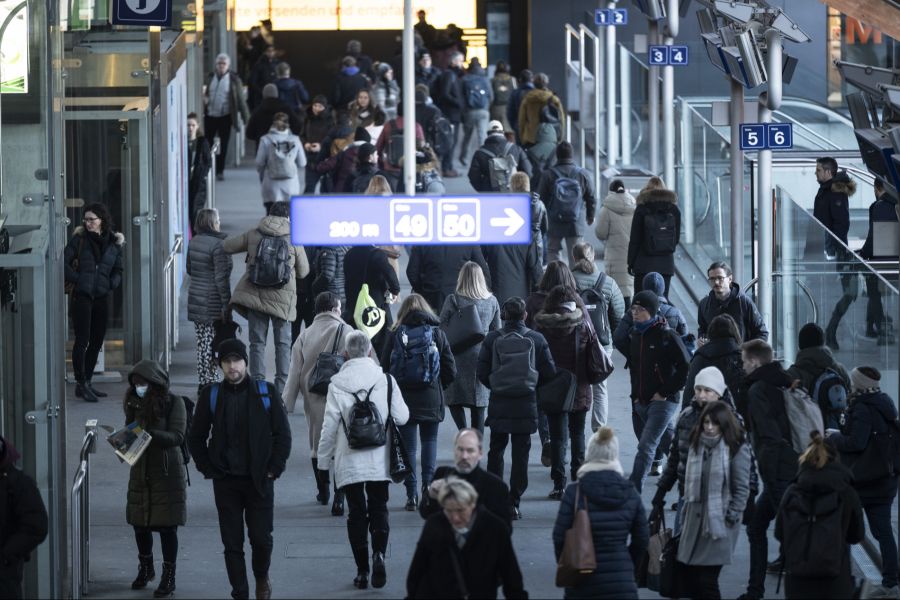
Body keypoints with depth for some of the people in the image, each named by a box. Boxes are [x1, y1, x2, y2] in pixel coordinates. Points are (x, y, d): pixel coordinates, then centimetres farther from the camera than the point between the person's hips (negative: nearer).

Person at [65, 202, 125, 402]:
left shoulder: (114, 243, 9)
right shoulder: (79, 239, -1)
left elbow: (118, 271, 17)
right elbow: (64, 262, -6)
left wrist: (112, 284, 0)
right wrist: (76, 279, -12)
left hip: (102, 298, 5)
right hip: (81, 297, -5)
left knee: (96, 341, 9)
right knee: (82, 340, -8)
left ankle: (86, 383, 19)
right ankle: (81, 384, -4)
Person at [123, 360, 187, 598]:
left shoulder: (173, 403, -10)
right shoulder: (135, 403, 5)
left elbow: (177, 436, -18)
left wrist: (149, 434, -31)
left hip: (167, 472, -5)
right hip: (140, 469, 5)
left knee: (167, 525, -2)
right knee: (139, 522, 11)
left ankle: (169, 577, 7)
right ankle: (145, 568, 33)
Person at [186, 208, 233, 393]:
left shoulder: (193, 243, 7)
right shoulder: (218, 244, -16)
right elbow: (221, 277, -17)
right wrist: (226, 304, -15)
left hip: (195, 299, 7)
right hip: (213, 301, -7)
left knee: (201, 343, 12)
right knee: (211, 344, -3)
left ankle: (202, 383, 15)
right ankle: (211, 383, -3)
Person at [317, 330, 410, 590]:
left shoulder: (337, 384, -9)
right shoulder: (386, 381, -6)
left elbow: (329, 427, -6)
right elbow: (402, 417, -1)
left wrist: (324, 460, 5)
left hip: (349, 462, -1)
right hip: (380, 461, 1)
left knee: (357, 513, 8)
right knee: (379, 509, 12)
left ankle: (362, 570, 8)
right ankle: (378, 553, -13)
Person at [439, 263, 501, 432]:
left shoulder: (453, 301, -9)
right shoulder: (492, 301, 4)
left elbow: (442, 328, -6)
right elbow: (497, 332, 12)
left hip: (459, 356, -4)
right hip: (483, 358, 4)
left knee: (455, 399, 6)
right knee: (479, 405, 10)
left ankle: (464, 432, -15)